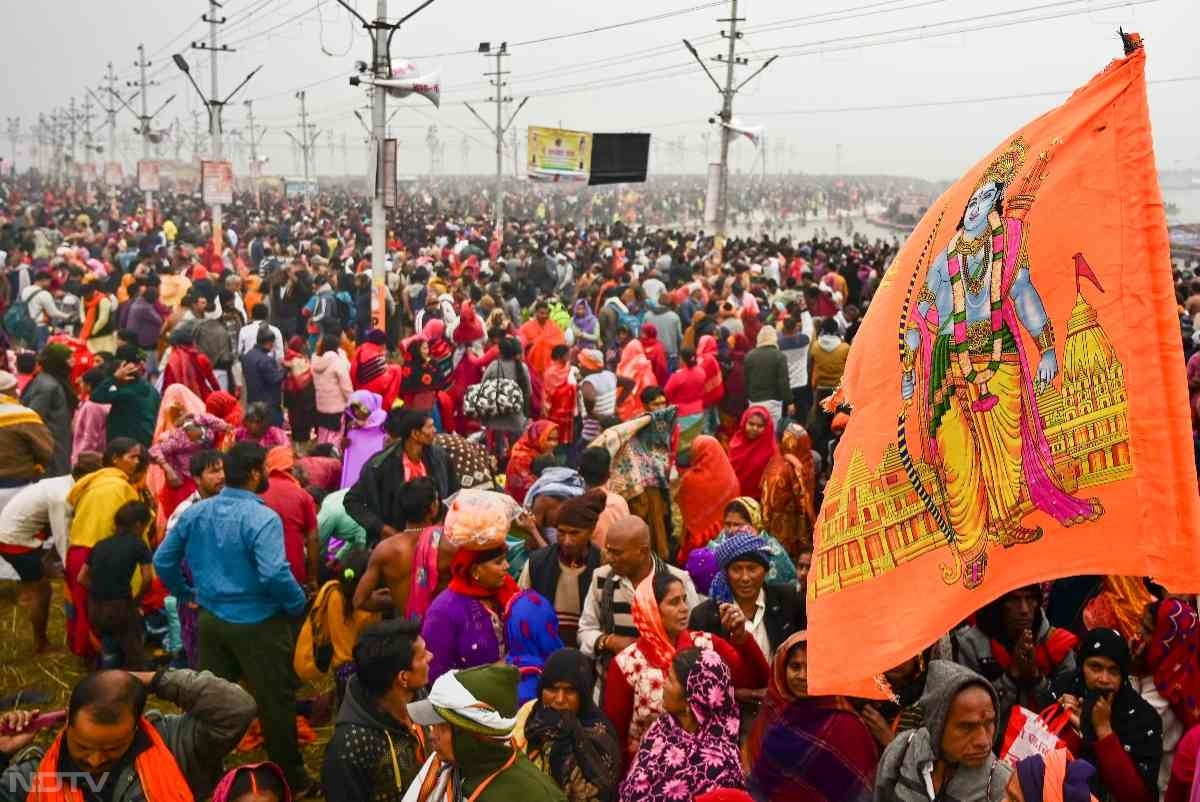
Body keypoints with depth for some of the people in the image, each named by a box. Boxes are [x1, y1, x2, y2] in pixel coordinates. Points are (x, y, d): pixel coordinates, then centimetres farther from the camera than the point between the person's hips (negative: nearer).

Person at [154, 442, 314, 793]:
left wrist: (184, 594, 20)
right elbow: (274, 574, -31)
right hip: (257, 623, -6)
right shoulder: (262, 518, -21)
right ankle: (291, 778, 21)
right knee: (274, 702, 8)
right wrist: (298, 604, -14)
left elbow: (163, 560, 7)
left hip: (210, 619, 6)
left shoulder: (195, 513, 2)